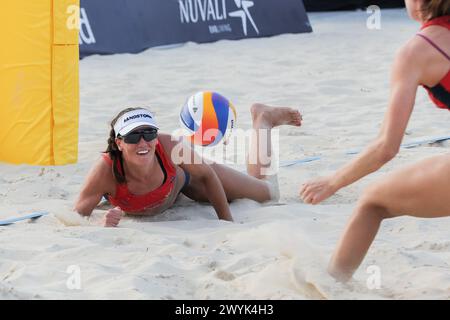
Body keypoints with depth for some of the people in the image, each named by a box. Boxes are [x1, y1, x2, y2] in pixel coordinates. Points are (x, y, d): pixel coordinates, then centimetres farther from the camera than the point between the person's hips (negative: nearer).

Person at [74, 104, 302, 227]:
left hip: (182, 179, -1)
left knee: (268, 194, 18)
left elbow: (207, 175, -24)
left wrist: (227, 221, -21)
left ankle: (263, 120, 37)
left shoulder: (169, 148, -43)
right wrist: (102, 225, -59)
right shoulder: (106, 171, -46)